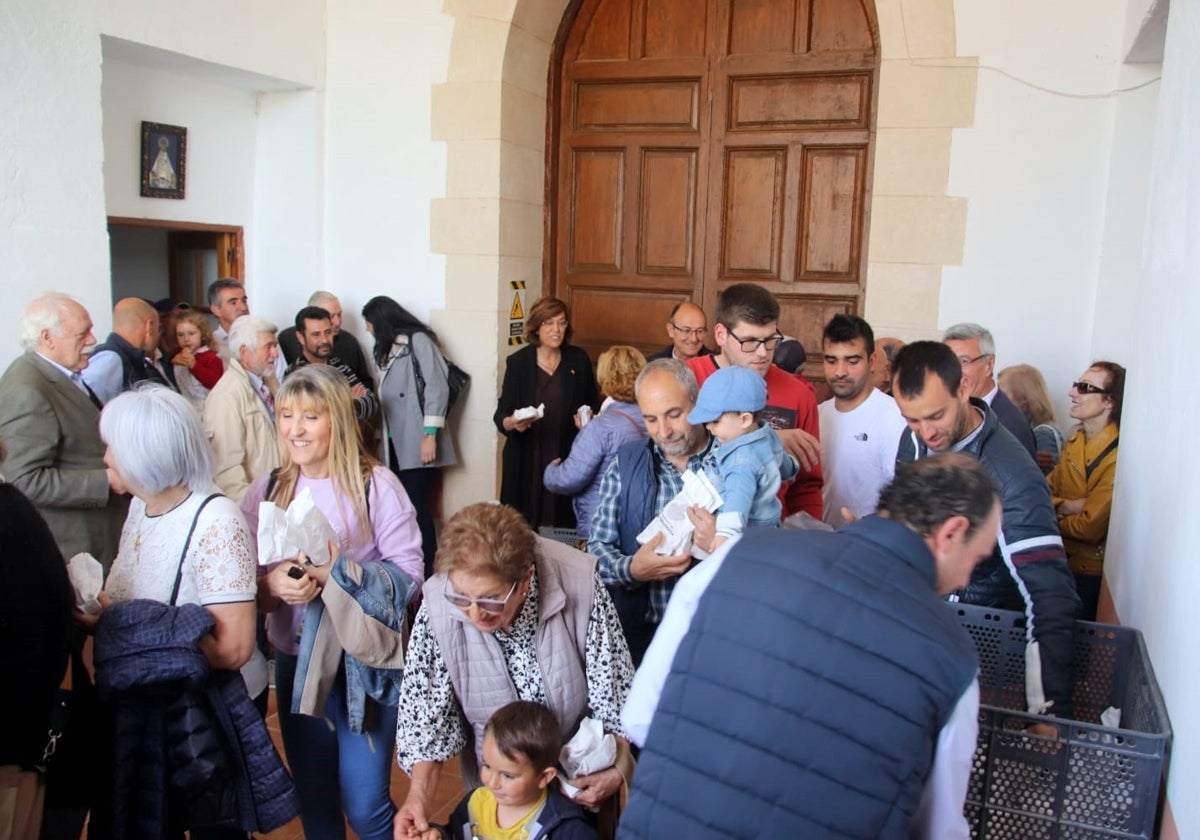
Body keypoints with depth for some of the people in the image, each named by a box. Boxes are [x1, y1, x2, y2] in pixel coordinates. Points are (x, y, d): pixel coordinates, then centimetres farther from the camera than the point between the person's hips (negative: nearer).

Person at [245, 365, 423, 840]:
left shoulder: (375, 484, -11)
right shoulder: (267, 490, 2)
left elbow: (408, 574, -14)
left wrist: (336, 571, -25)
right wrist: (270, 584, -19)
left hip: (363, 661, -4)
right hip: (296, 662, 5)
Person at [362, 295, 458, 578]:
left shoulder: (418, 341, -2)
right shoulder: (386, 349, 21)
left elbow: (437, 388, -10)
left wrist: (430, 435, -15)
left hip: (416, 442, -7)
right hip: (395, 443, 7)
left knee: (416, 507, -9)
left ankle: (427, 575, -3)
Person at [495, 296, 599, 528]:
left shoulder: (579, 360, 7)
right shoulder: (517, 362, 1)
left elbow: (594, 405, 15)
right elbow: (500, 416, 1)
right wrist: (513, 423, -20)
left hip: (568, 458, 1)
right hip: (526, 460, -1)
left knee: (563, 524, -5)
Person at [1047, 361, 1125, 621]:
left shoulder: (1118, 457, -22)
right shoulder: (1076, 441, 3)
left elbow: (1090, 528, -22)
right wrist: (1065, 506, -19)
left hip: (1091, 573, -7)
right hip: (1063, 562, 7)